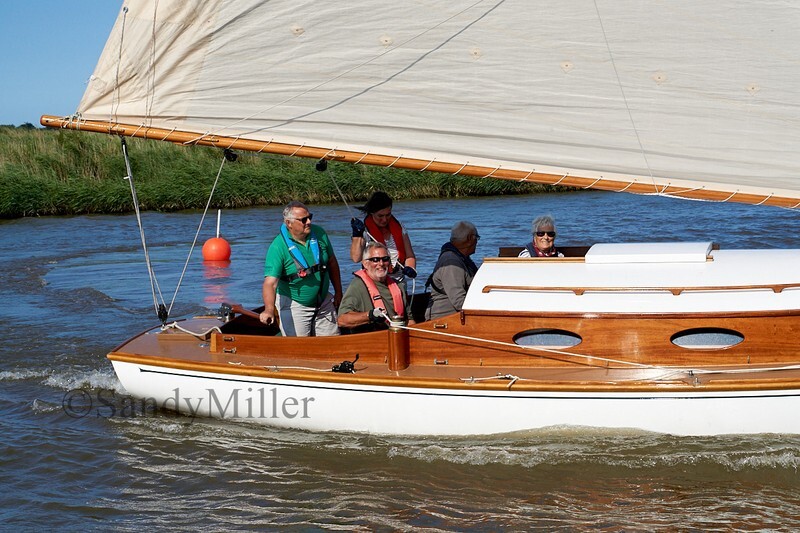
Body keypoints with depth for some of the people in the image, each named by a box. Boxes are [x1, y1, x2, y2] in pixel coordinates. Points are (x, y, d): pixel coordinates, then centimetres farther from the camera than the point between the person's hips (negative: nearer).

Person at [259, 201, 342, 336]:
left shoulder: (319, 233, -4)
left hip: (324, 302, 5)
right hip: (294, 305, -5)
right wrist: (269, 309, -44)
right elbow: (270, 282, -28)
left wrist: (338, 292, 10)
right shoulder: (278, 247, -20)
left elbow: (332, 263, 9)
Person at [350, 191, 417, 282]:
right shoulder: (364, 230, 0)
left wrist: (410, 268, -8)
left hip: (398, 283, 3)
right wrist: (357, 234, -21)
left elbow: (410, 256, 13)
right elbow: (356, 258, -13)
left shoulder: (398, 228, 12)